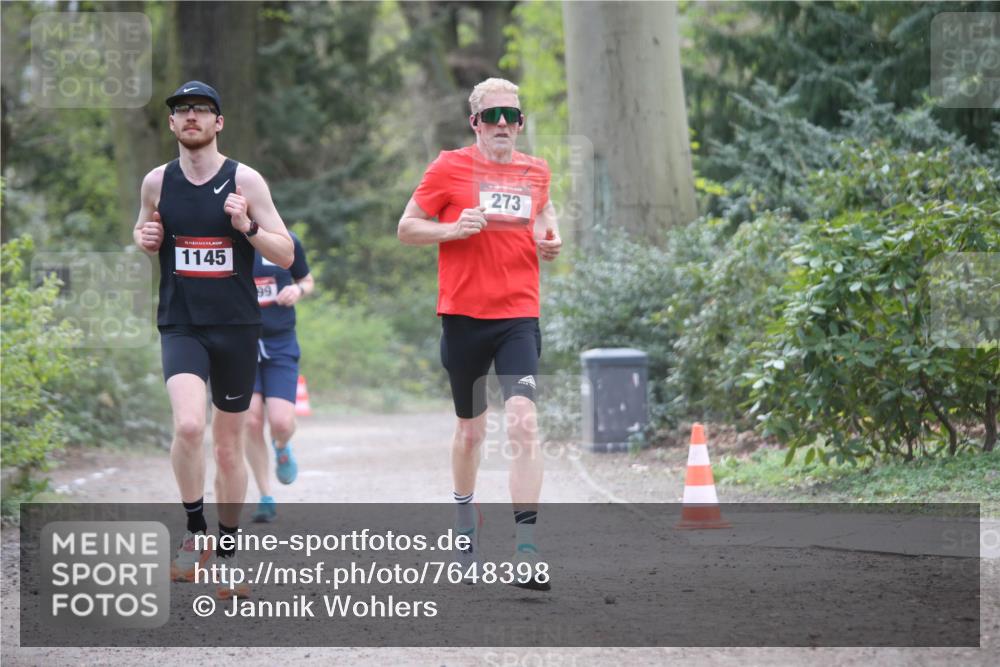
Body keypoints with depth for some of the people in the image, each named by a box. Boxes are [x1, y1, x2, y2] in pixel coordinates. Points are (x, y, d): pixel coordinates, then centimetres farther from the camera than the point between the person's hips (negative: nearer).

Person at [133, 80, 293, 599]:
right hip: (180, 326, 0)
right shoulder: (157, 182, 4)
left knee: (229, 445, 9)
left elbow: (285, 253, -1)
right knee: (189, 425, -24)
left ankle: (227, 551, 24)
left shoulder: (244, 181, -3)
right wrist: (144, 239, -3)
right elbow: (144, 234, 21)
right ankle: (195, 531, -6)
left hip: (237, 327, 0)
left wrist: (247, 226, -19)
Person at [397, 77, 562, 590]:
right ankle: (465, 519, 38)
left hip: (519, 316, 1)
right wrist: (454, 228, -15)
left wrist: (550, 237, 7)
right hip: (464, 316, -1)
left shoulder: (536, 172, 9)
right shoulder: (450, 167, 0)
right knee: (471, 429, 12)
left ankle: (525, 548, -20)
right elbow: (406, 228, 2)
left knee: (523, 422, -16)